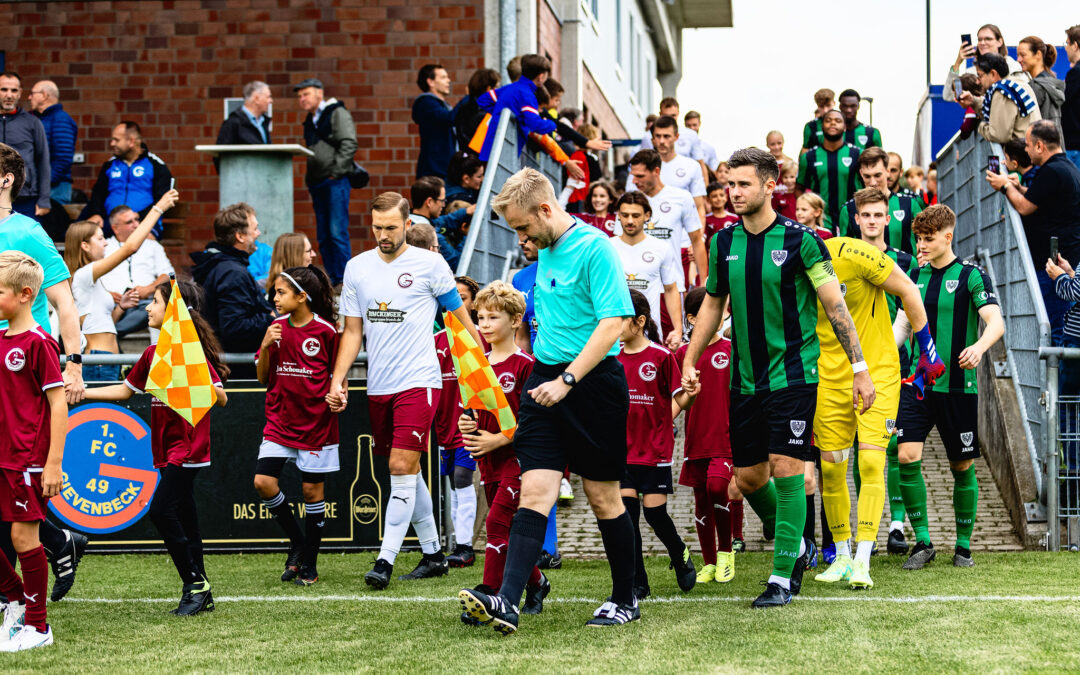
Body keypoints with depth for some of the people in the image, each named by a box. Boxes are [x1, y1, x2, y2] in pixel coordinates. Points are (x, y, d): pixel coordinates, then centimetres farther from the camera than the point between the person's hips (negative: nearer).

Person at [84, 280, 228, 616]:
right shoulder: (153, 353, 13)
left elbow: (221, 398, -14)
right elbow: (125, 390, 22)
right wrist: (80, 393, 17)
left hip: (187, 447, -8)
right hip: (167, 449, 8)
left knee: (161, 510, -15)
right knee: (183, 517, 7)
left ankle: (195, 583, -6)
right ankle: (201, 593, 12)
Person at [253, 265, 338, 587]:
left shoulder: (326, 330, -8)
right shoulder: (277, 328, 4)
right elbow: (264, 378, 7)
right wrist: (265, 347, -9)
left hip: (315, 423, -4)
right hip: (279, 420, 4)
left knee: (312, 489, 3)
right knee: (263, 482, -10)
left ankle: (309, 563, 16)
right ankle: (297, 542, 12)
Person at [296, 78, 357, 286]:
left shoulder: (337, 113, -2)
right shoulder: (310, 121, 21)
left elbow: (349, 144, -12)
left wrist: (336, 173, -16)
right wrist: (310, 183, 17)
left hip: (335, 182, -8)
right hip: (318, 183, 8)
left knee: (337, 232, -12)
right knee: (323, 236, 7)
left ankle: (344, 277, -10)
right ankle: (331, 278, 11)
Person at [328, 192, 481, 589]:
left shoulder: (430, 265, -3)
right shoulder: (356, 268, 8)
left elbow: (461, 318, 5)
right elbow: (352, 331, 12)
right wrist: (337, 381, 4)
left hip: (418, 381, -5)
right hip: (378, 386, 5)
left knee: (402, 467, -13)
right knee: (407, 472, 11)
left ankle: (385, 561, -13)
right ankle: (433, 553, 22)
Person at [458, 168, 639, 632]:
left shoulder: (594, 248, -13)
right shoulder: (546, 251, 13)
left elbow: (613, 321, -20)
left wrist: (568, 379, -23)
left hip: (594, 381, -6)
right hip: (545, 379, 7)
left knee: (603, 496, 4)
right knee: (534, 490, -5)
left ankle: (626, 599, 19)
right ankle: (507, 603, -15)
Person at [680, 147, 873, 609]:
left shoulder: (800, 240, -9)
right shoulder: (724, 242, 5)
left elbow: (835, 305, -7)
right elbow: (713, 303, 18)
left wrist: (860, 368, -8)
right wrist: (690, 361, 15)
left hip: (793, 374, -5)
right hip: (744, 377, 5)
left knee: (787, 469, -10)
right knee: (748, 476, 6)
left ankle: (782, 577, -3)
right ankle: (796, 545, 31)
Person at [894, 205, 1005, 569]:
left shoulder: (971, 276, -6)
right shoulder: (915, 276, 10)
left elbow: (996, 322, -17)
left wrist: (979, 346, -37)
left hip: (957, 386, -3)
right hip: (917, 383, 3)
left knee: (962, 466, 4)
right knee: (906, 457, -12)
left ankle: (963, 545, 21)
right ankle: (923, 542, -1)